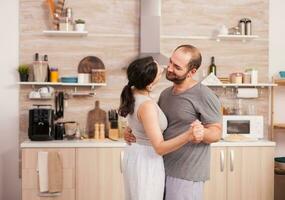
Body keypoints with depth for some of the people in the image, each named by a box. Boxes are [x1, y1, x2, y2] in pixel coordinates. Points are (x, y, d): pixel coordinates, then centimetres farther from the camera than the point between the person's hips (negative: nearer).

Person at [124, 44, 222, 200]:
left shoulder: (204, 96, -13)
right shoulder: (165, 94, 10)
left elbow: (216, 133, -13)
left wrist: (201, 133, -35)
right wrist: (132, 132, -1)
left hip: (186, 175, -7)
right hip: (163, 170, 7)